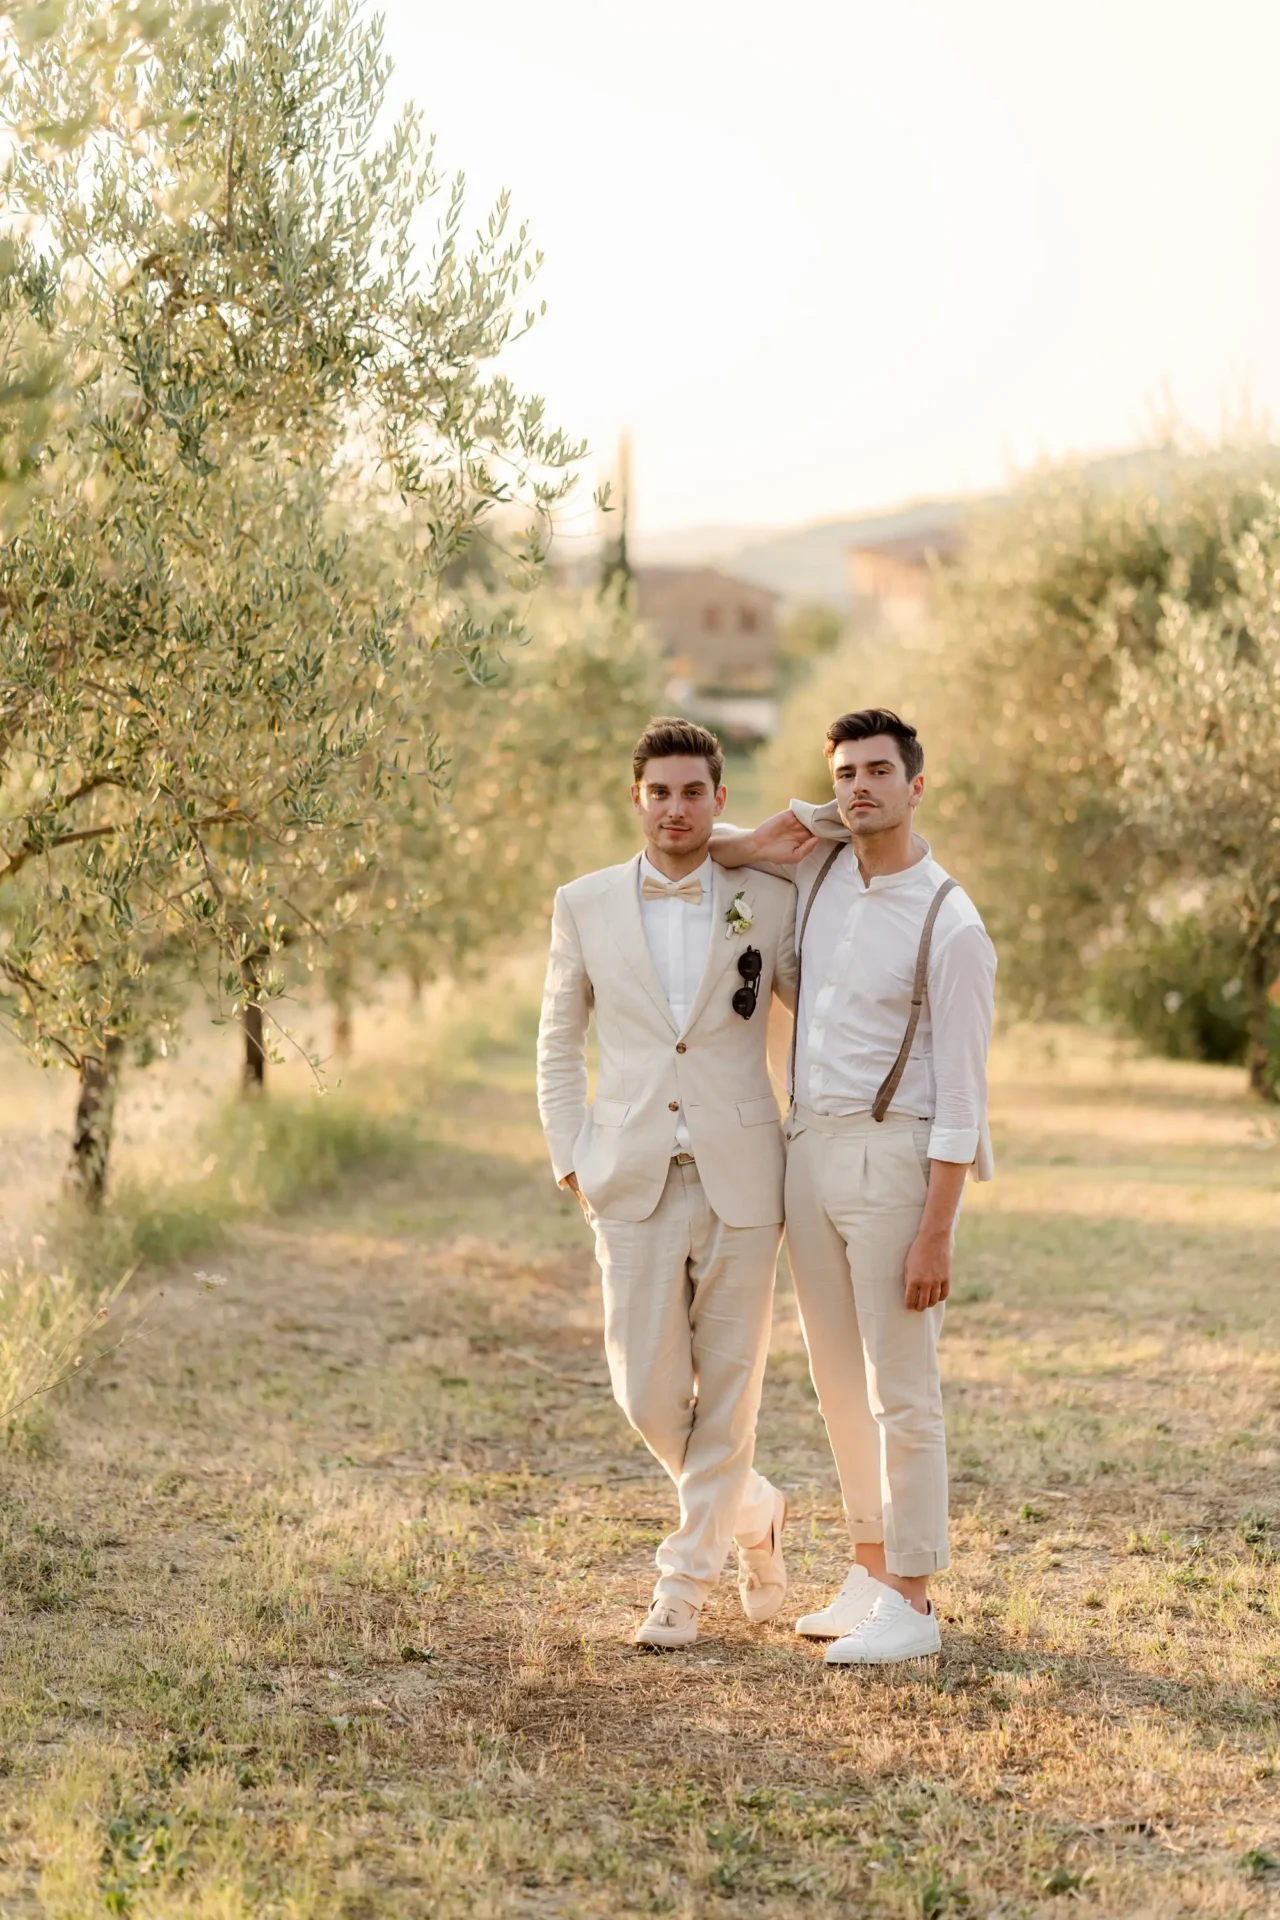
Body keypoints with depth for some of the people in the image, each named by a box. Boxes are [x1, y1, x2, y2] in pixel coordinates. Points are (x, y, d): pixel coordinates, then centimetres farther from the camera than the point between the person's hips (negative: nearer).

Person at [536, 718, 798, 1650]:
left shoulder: (770, 902, 2)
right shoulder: (586, 905, 6)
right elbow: (558, 1043, 14)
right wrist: (571, 1159, 5)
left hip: (741, 1180, -1)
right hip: (634, 1183, 1)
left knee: (726, 1396, 2)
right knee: (650, 1395, -2)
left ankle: (685, 1583, 17)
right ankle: (755, 1514, 27)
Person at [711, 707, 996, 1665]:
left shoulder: (951, 926, -13)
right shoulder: (819, 865, 6)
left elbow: (962, 1095, -14)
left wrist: (937, 1233, -18)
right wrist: (754, 848, 0)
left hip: (895, 1158, -7)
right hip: (810, 1150, 7)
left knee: (902, 1395, -2)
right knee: (841, 1382, 14)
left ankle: (911, 1604, 6)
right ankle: (871, 1574, 26)